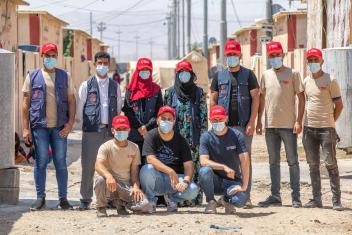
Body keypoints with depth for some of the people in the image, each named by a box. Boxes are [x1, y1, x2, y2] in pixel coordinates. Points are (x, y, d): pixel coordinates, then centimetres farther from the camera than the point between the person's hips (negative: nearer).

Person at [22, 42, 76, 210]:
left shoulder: (64, 76, 10)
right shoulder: (33, 76, 6)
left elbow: (71, 101, 7)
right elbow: (26, 103, 5)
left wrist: (70, 123, -6)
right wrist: (25, 128, -2)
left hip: (60, 127, 1)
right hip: (39, 126, -1)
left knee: (61, 163, 3)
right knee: (40, 163, 2)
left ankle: (63, 198, 9)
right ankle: (40, 198, 9)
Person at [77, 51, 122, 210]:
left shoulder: (115, 86, 13)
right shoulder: (87, 85, 5)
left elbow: (119, 108, 14)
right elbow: (79, 109, 6)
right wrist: (87, 123, 0)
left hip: (110, 131, 2)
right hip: (91, 131, -2)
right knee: (88, 165, -4)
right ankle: (85, 199, 1)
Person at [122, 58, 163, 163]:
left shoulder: (156, 89, 11)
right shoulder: (131, 90, 10)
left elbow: (159, 112, 4)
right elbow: (127, 111, 2)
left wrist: (146, 127, -7)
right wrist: (139, 127, -8)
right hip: (134, 134, 0)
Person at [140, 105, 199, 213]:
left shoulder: (180, 140, 2)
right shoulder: (151, 136, -4)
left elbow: (188, 164, -6)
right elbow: (150, 159, -19)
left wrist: (185, 181, -27)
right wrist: (170, 172, -31)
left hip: (176, 177, 2)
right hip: (157, 178, -1)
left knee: (193, 190, -27)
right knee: (147, 169, -34)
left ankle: (171, 198, 8)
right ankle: (150, 201, -9)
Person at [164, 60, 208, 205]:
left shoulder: (199, 92, 8)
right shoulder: (170, 93, 9)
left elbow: (204, 116, 5)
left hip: (194, 138, -1)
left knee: (195, 166, -3)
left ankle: (196, 197, 0)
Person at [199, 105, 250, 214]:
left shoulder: (237, 135, -5)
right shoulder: (206, 137, -3)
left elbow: (245, 161, -13)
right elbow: (204, 161, -16)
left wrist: (244, 186, -23)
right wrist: (224, 167, -30)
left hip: (233, 181, 0)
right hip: (214, 181, 0)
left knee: (241, 199, -31)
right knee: (205, 171, -33)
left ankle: (227, 199, 8)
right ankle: (211, 201, -7)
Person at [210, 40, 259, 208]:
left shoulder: (248, 75, 5)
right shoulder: (219, 76, 11)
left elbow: (255, 98, 1)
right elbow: (213, 100, 11)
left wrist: (252, 122, -8)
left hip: (243, 125, -2)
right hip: (224, 125, 2)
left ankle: (246, 196, 1)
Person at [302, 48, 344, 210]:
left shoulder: (330, 80, -6)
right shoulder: (306, 81, 11)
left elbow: (339, 105, -3)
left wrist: (329, 123, -1)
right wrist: (307, 120, 11)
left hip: (326, 129, -6)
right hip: (309, 129, 6)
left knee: (330, 164, -6)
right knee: (313, 165, 8)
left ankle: (336, 200, -3)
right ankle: (316, 199, 14)